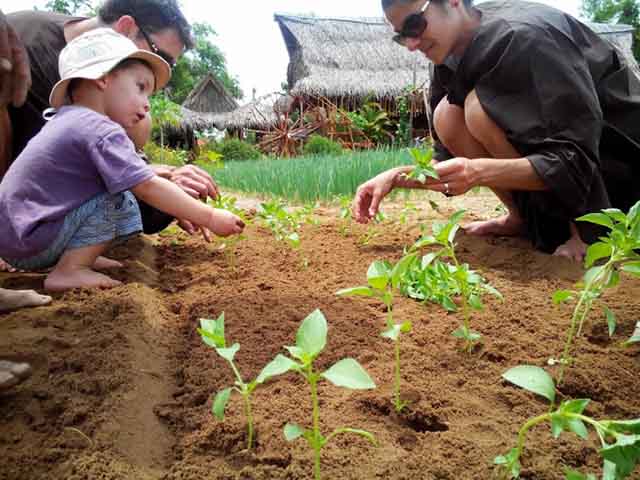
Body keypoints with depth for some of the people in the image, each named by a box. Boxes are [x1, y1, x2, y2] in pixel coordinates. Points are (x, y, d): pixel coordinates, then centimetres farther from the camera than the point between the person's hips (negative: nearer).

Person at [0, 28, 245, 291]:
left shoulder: (67, 119, 12)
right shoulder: (103, 132, -20)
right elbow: (149, 188, -24)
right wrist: (209, 217, -19)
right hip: (30, 242, -9)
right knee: (121, 203, -16)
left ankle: (80, 258, 5)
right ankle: (68, 271, -12)